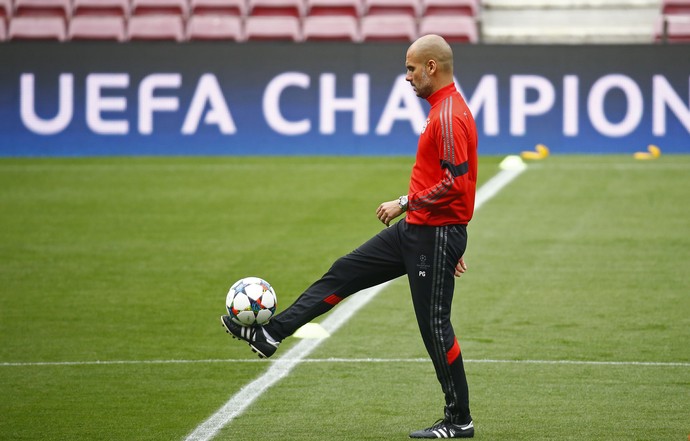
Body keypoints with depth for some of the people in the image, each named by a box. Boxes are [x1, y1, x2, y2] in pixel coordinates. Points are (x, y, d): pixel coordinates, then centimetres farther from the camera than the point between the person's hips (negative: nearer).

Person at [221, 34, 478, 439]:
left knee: (435, 325, -3)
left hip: (435, 237, -10)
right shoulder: (443, 108, 14)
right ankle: (271, 333, 18)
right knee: (344, 273, 12)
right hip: (416, 231, 10)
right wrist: (454, 244, 25)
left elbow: (456, 181, -27)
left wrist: (405, 203, -18)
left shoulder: (450, 116, -19)